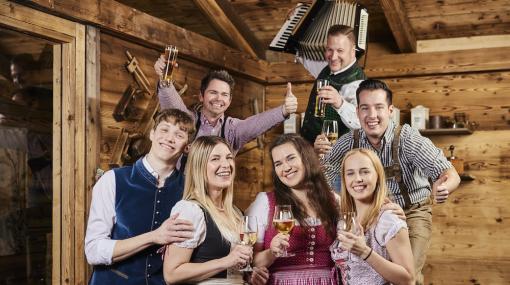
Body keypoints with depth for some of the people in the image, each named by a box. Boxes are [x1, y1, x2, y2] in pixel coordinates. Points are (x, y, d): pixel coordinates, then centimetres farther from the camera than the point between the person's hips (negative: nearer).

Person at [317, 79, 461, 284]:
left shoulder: (407, 138, -22)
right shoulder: (350, 142, -11)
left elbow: (451, 175, -25)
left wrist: (444, 187, -49)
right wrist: (317, 154, -25)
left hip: (411, 212, -3)